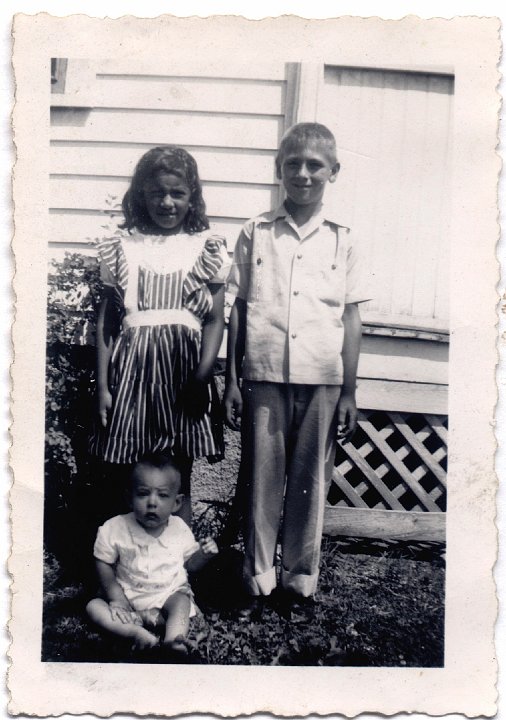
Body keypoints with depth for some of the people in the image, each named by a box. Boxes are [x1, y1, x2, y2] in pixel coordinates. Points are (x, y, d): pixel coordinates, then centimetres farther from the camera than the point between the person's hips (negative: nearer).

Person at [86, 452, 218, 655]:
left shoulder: (180, 529, -7)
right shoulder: (115, 529, -14)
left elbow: (189, 564, 6)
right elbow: (104, 564, -5)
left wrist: (203, 554, -15)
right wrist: (116, 598, -13)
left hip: (169, 593, 0)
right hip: (127, 594, 0)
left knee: (181, 602, -30)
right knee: (94, 606, -22)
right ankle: (137, 630, -37)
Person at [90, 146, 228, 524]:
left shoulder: (207, 248, 6)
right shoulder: (122, 246, 8)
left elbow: (215, 319, 1)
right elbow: (106, 320, 7)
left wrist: (202, 375, -13)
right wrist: (103, 385, 0)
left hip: (184, 363, 0)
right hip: (132, 362, 1)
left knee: (178, 478, 7)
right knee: (122, 473, 2)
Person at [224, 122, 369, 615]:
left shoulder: (341, 241, 6)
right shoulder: (256, 234, 5)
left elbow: (351, 320, 6)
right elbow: (238, 310, 6)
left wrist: (349, 392, 3)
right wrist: (231, 381, 3)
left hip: (321, 380, 1)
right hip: (263, 376, 0)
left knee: (310, 481, 8)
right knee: (260, 478, 6)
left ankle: (300, 578, 24)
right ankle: (258, 577, 21)